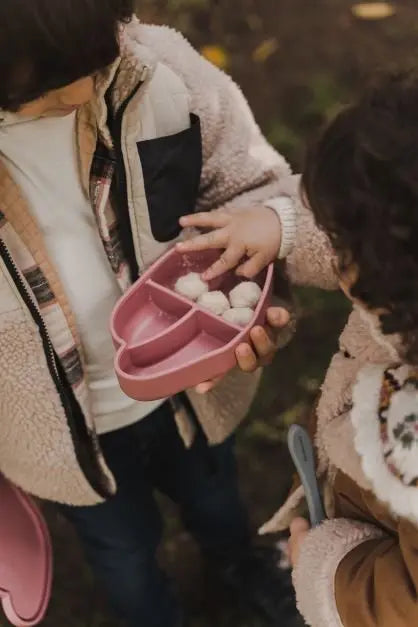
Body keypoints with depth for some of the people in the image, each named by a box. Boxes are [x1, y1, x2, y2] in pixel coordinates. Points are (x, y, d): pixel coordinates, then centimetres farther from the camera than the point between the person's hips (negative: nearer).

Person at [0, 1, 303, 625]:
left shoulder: (163, 68, -25)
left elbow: (255, 187, -13)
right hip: (65, 427, -1)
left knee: (214, 496, 35)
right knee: (124, 548, 30)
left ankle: (238, 558, 73)